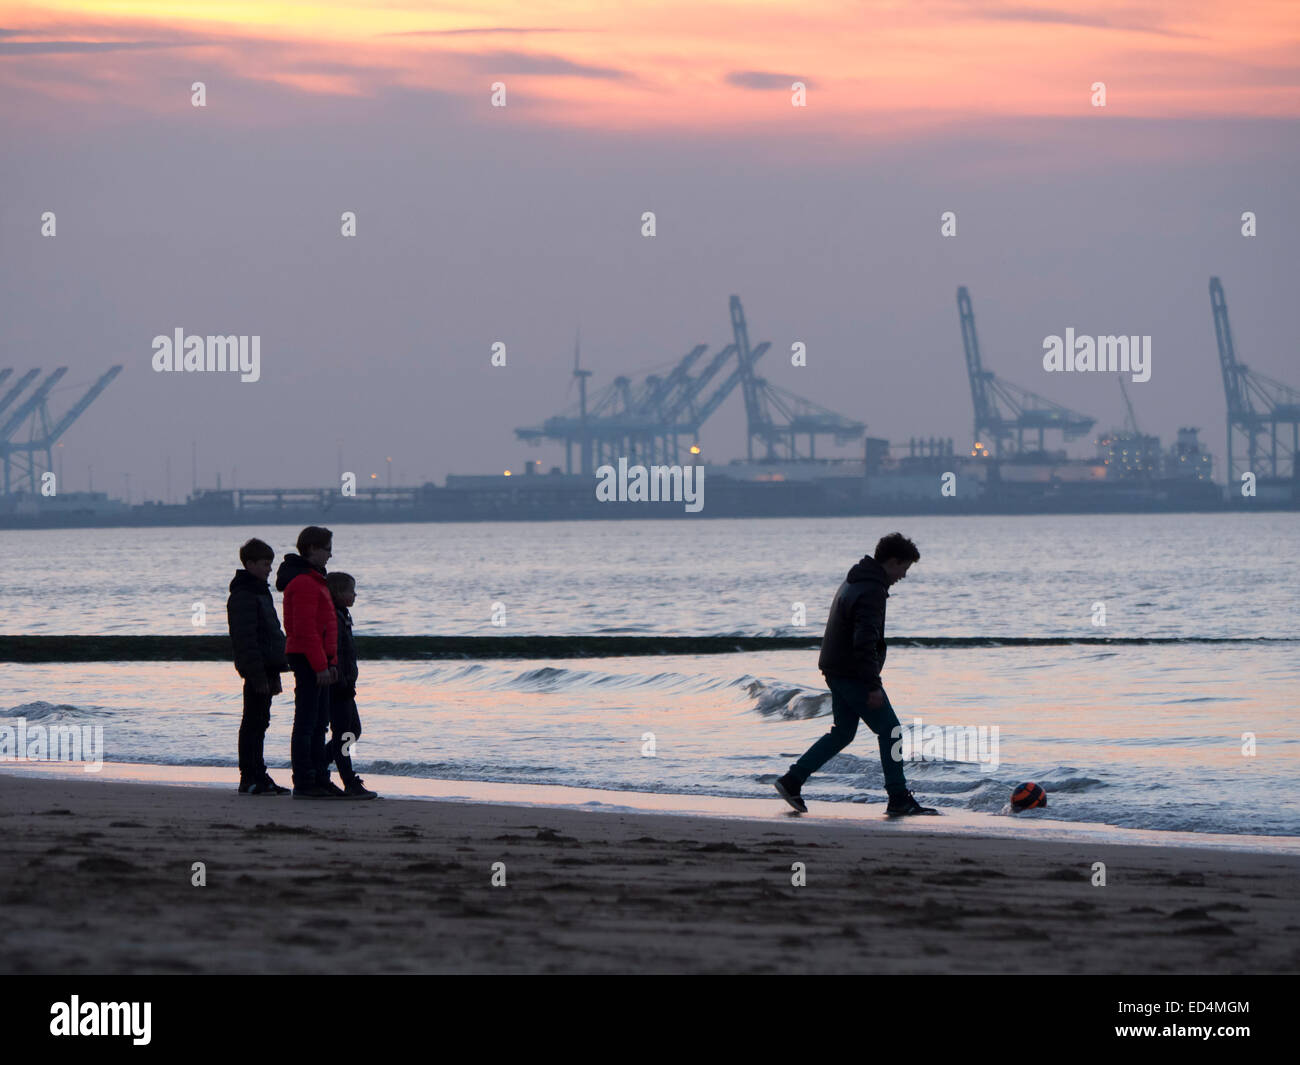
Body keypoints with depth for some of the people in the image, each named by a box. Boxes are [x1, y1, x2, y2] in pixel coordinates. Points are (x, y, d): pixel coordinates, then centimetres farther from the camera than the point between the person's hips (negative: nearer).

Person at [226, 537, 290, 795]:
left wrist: (274, 674, 24)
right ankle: (250, 779, -5)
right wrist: (258, 674, -22)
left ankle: (257, 776, 17)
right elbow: (246, 638, -19)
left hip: (266, 668, 10)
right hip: (257, 670, -10)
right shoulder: (243, 595, -13)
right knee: (253, 724, -7)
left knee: (259, 723, 12)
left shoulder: (260, 591, 18)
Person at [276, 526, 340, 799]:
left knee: (319, 724, 13)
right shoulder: (304, 583, -15)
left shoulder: (313, 580, 19)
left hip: (316, 660, 11)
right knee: (306, 723, -8)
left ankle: (320, 779, 17)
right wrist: (321, 665, -21)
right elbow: (305, 630, -21)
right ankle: (304, 783, -7)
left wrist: (330, 662, 21)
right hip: (308, 659, -11)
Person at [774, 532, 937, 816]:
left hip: (836, 672, 10)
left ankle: (792, 781, 16)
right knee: (890, 731, -2)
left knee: (842, 734, 17)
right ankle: (899, 800, 0)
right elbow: (865, 641, -26)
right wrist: (873, 685, -25)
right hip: (853, 675, -10)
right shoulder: (870, 591, -20)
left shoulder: (853, 584, 14)